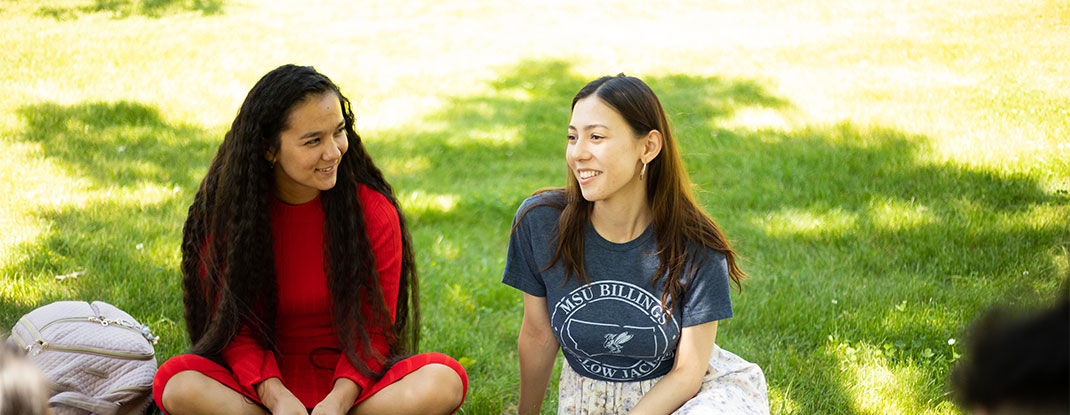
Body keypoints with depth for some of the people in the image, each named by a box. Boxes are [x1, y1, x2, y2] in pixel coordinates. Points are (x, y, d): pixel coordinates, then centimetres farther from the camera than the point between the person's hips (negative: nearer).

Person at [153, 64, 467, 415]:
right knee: (176, 384, -30)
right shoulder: (226, 212, -6)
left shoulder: (374, 211, -7)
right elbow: (235, 329, -5)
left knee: (445, 380, -29)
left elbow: (374, 328, -6)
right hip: (265, 382, 1)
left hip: (350, 381, 0)